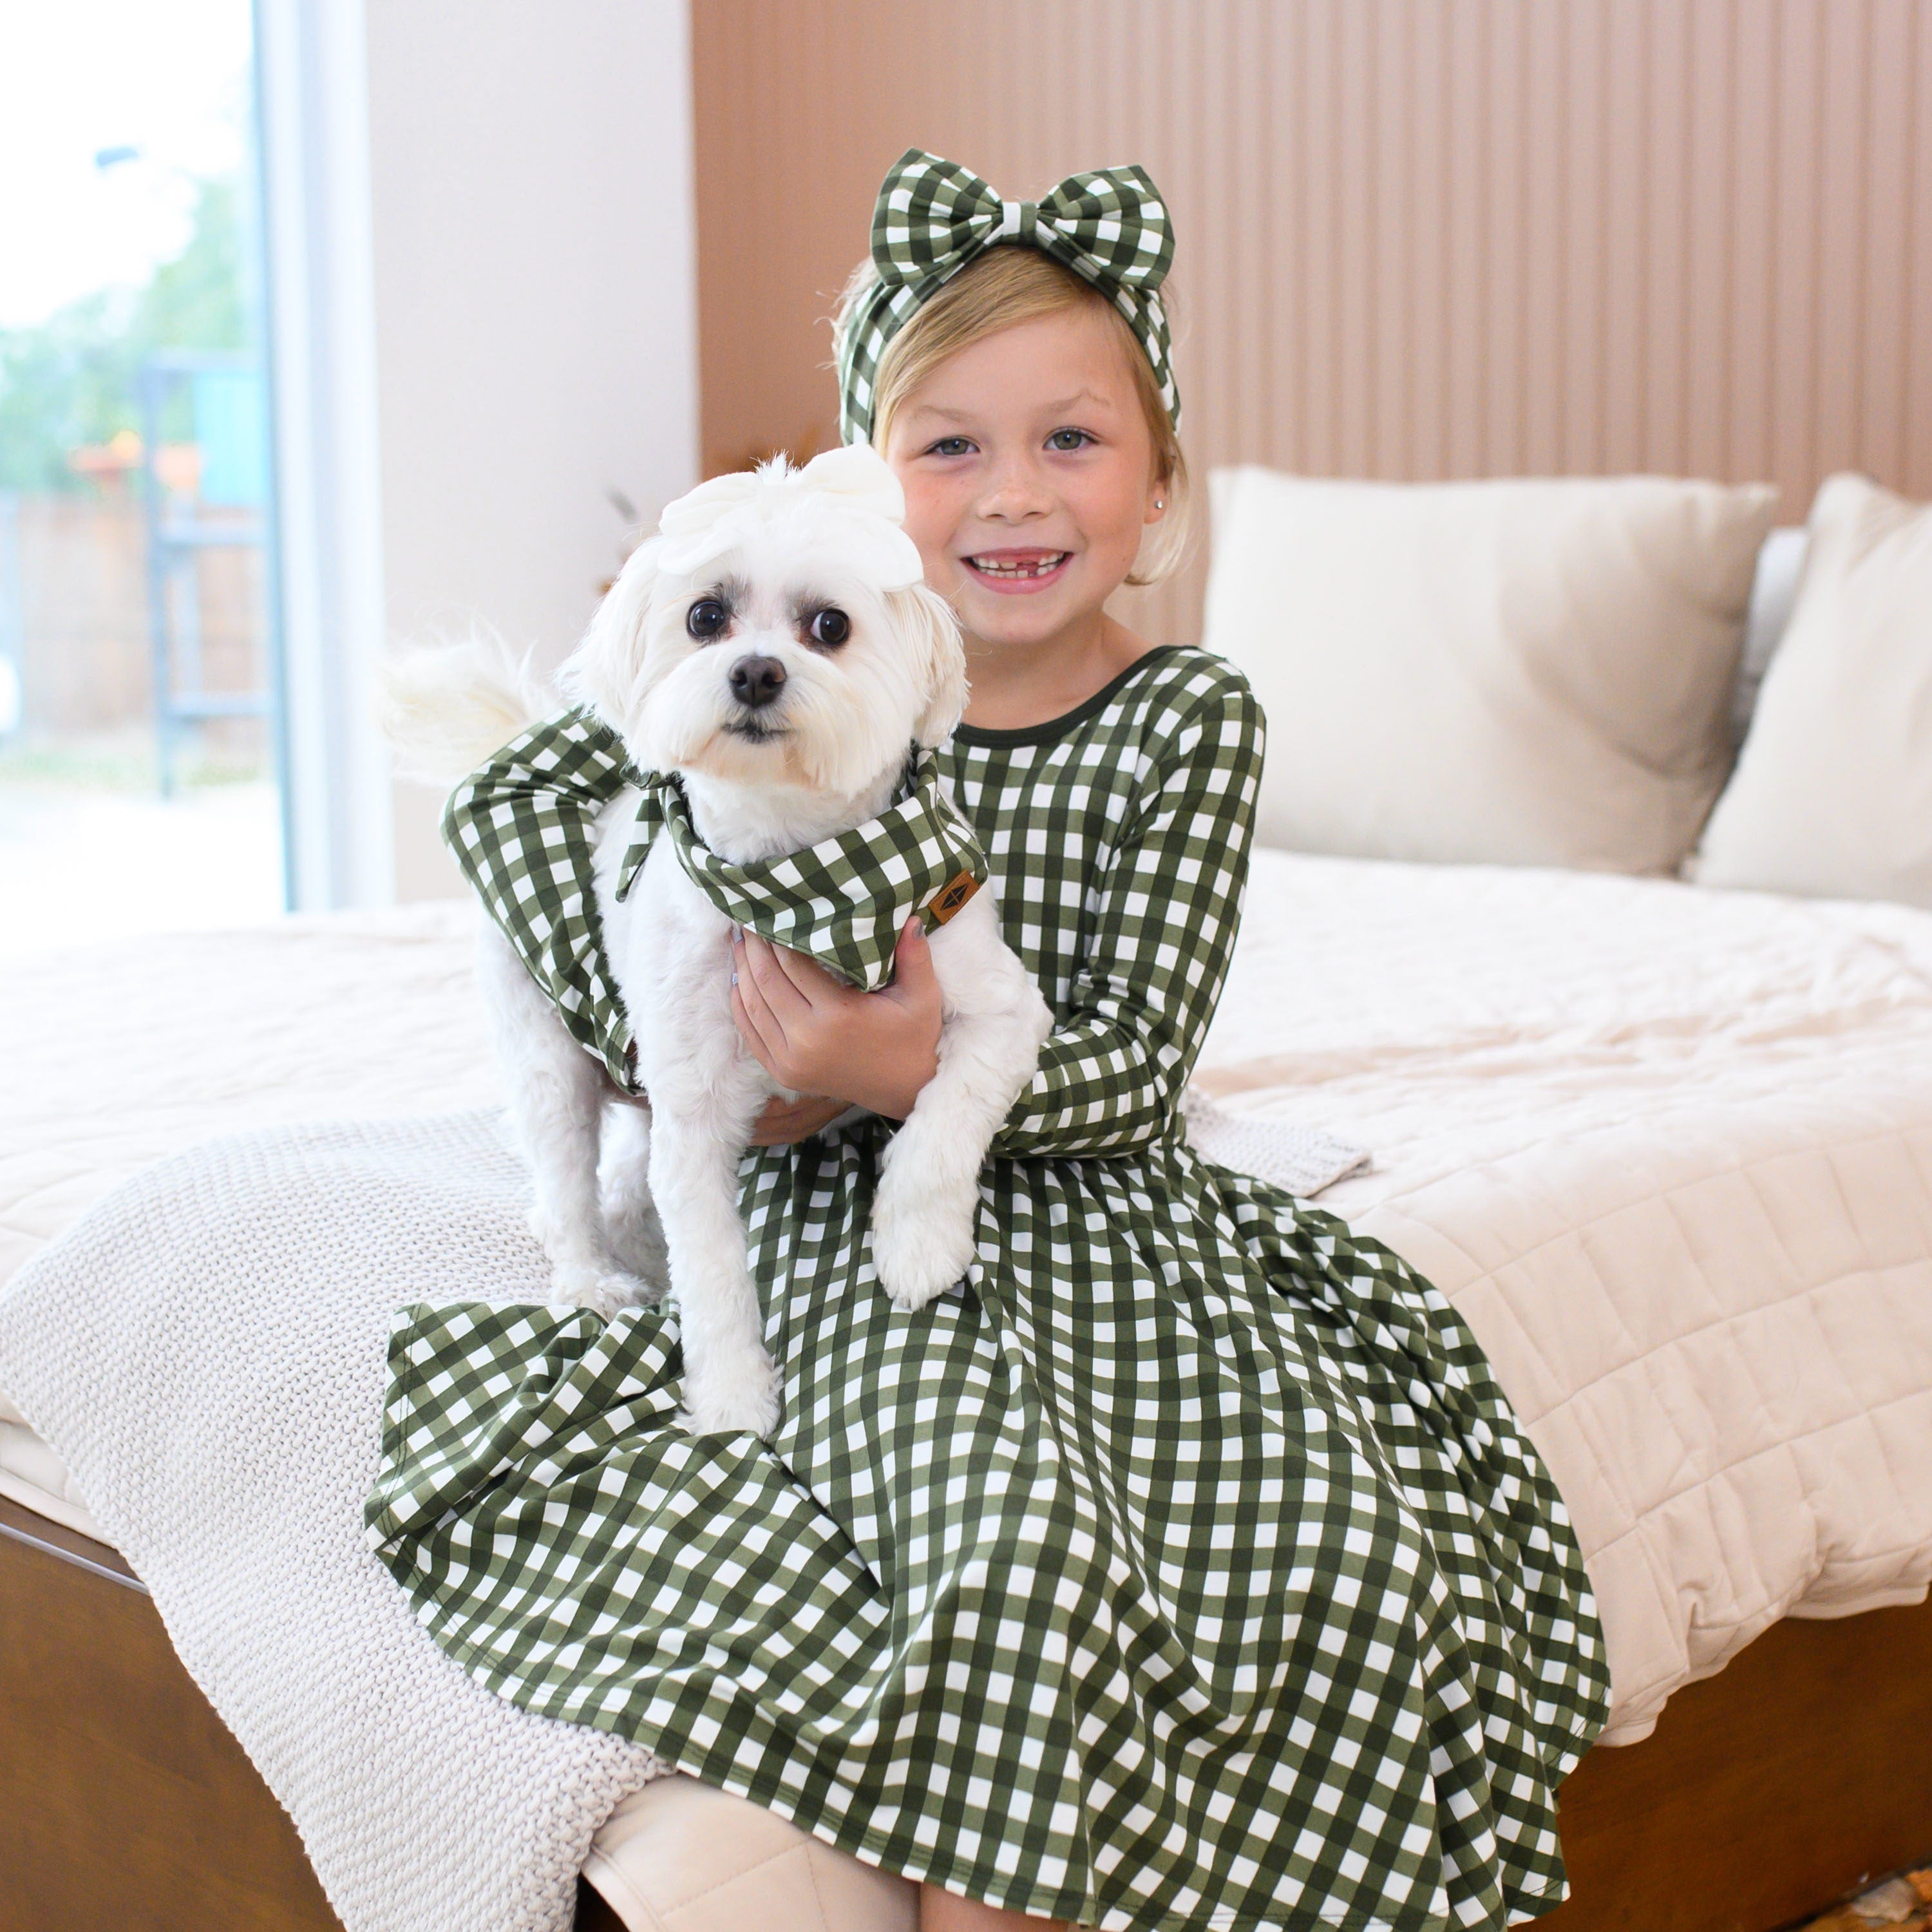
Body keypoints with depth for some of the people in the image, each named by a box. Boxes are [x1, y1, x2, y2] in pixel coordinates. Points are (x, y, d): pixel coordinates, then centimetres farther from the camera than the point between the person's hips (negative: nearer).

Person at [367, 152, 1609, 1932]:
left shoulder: (1194, 720, -2)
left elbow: (1136, 1064, -7)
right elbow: (515, 797, 1)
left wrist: (931, 1070, -25)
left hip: (1123, 1215, 2)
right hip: (866, 1212, -2)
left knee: (1349, 1536, -19)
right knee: (1022, 1545, -31)